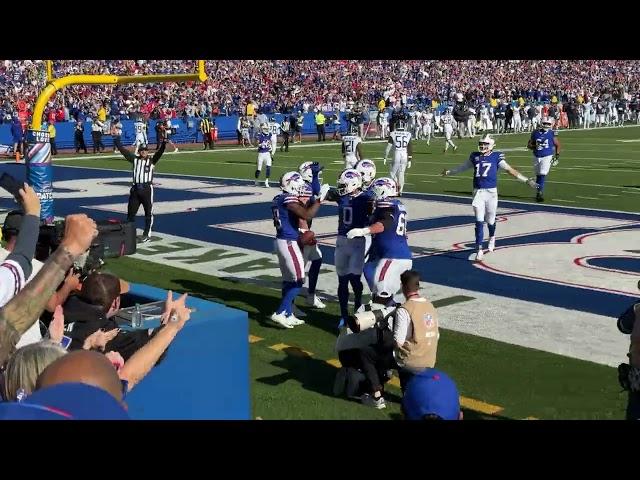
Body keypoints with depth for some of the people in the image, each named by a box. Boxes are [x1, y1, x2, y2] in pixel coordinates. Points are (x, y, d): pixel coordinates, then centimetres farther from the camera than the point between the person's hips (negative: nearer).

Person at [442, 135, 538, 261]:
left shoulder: (496, 156, 2)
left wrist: (526, 180, -4)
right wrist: (449, 172, 40)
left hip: (491, 192, -2)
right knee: (479, 221, -5)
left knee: (490, 220, 8)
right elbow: (463, 167, 28)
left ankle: (492, 237, 41)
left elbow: (509, 170, 1)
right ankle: (479, 249, -3)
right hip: (478, 192, 2)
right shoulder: (475, 156, 11)